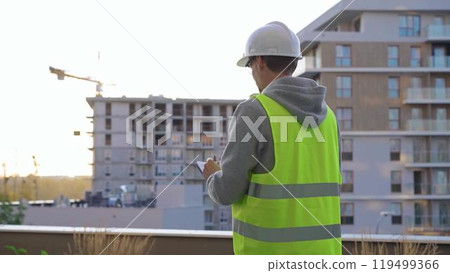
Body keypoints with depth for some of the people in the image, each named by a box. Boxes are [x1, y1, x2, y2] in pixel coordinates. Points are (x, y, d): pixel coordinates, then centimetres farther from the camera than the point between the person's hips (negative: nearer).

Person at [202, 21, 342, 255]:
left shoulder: (254, 112, -11)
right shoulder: (326, 116, 10)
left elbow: (227, 191, -12)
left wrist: (214, 178, 14)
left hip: (268, 251, -6)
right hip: (316, 252, 6)